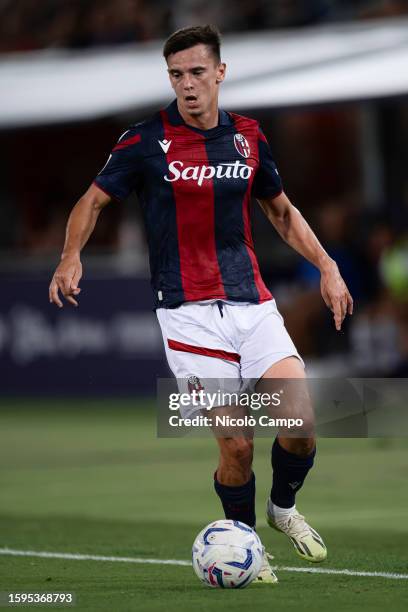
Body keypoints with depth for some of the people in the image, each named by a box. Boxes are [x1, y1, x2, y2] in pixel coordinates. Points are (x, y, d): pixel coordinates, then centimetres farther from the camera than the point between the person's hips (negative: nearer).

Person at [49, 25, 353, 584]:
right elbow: (94, 200, 7)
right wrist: (71, 256, -10)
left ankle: (283, 506, 19)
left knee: (300, 426, -12)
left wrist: (326, 266, 13)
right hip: (188, 313, -3)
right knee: (237, 444, -9)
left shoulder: (249, 138, 8)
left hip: (252, 302, 3)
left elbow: (281, 211, 22)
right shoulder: (146, 141, -3)